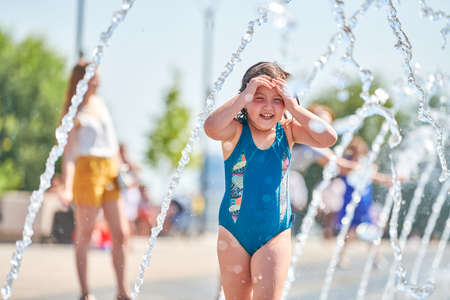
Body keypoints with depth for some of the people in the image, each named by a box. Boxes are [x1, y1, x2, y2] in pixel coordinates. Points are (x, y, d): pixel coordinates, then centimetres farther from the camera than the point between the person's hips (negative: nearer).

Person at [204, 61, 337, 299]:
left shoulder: (287, 131, -1)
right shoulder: (235, 131, -8)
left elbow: (328, 138, -15)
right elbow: (211, 128, -31)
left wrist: (294, 107, -19)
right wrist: (244, 97, -27)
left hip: (276, 234, 0)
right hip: (234, 233, 0)